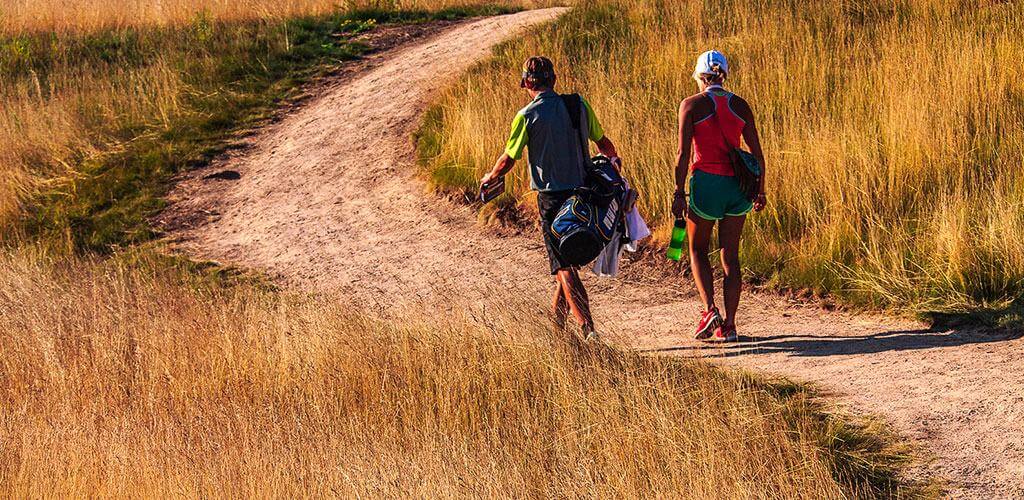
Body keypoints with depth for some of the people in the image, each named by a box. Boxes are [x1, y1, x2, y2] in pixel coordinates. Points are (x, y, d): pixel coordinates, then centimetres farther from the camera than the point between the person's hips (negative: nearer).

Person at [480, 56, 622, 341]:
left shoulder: (528, 116, -10)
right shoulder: (578, 106, 2)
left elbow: (509, 160, -5)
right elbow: (603, 142, 14)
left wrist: (490, 177, 17)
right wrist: (614, 159, 36)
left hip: (552, 197, -5)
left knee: (563, 267, -3)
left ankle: (588, 328, -15)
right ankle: (557, 319, 30)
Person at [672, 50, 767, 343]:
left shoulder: (691, 105, -4)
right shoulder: (740, 105, 6)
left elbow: (683, 153, -9)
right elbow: (756, 152, 6)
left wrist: (679, 194, -5)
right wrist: (760, 190, 15)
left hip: (705, 182, -3)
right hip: (737, 186, 3)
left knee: (698, 249, 16)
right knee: (730, 255, 10)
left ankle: (709, 309, -4)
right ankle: (729, 325, 6)